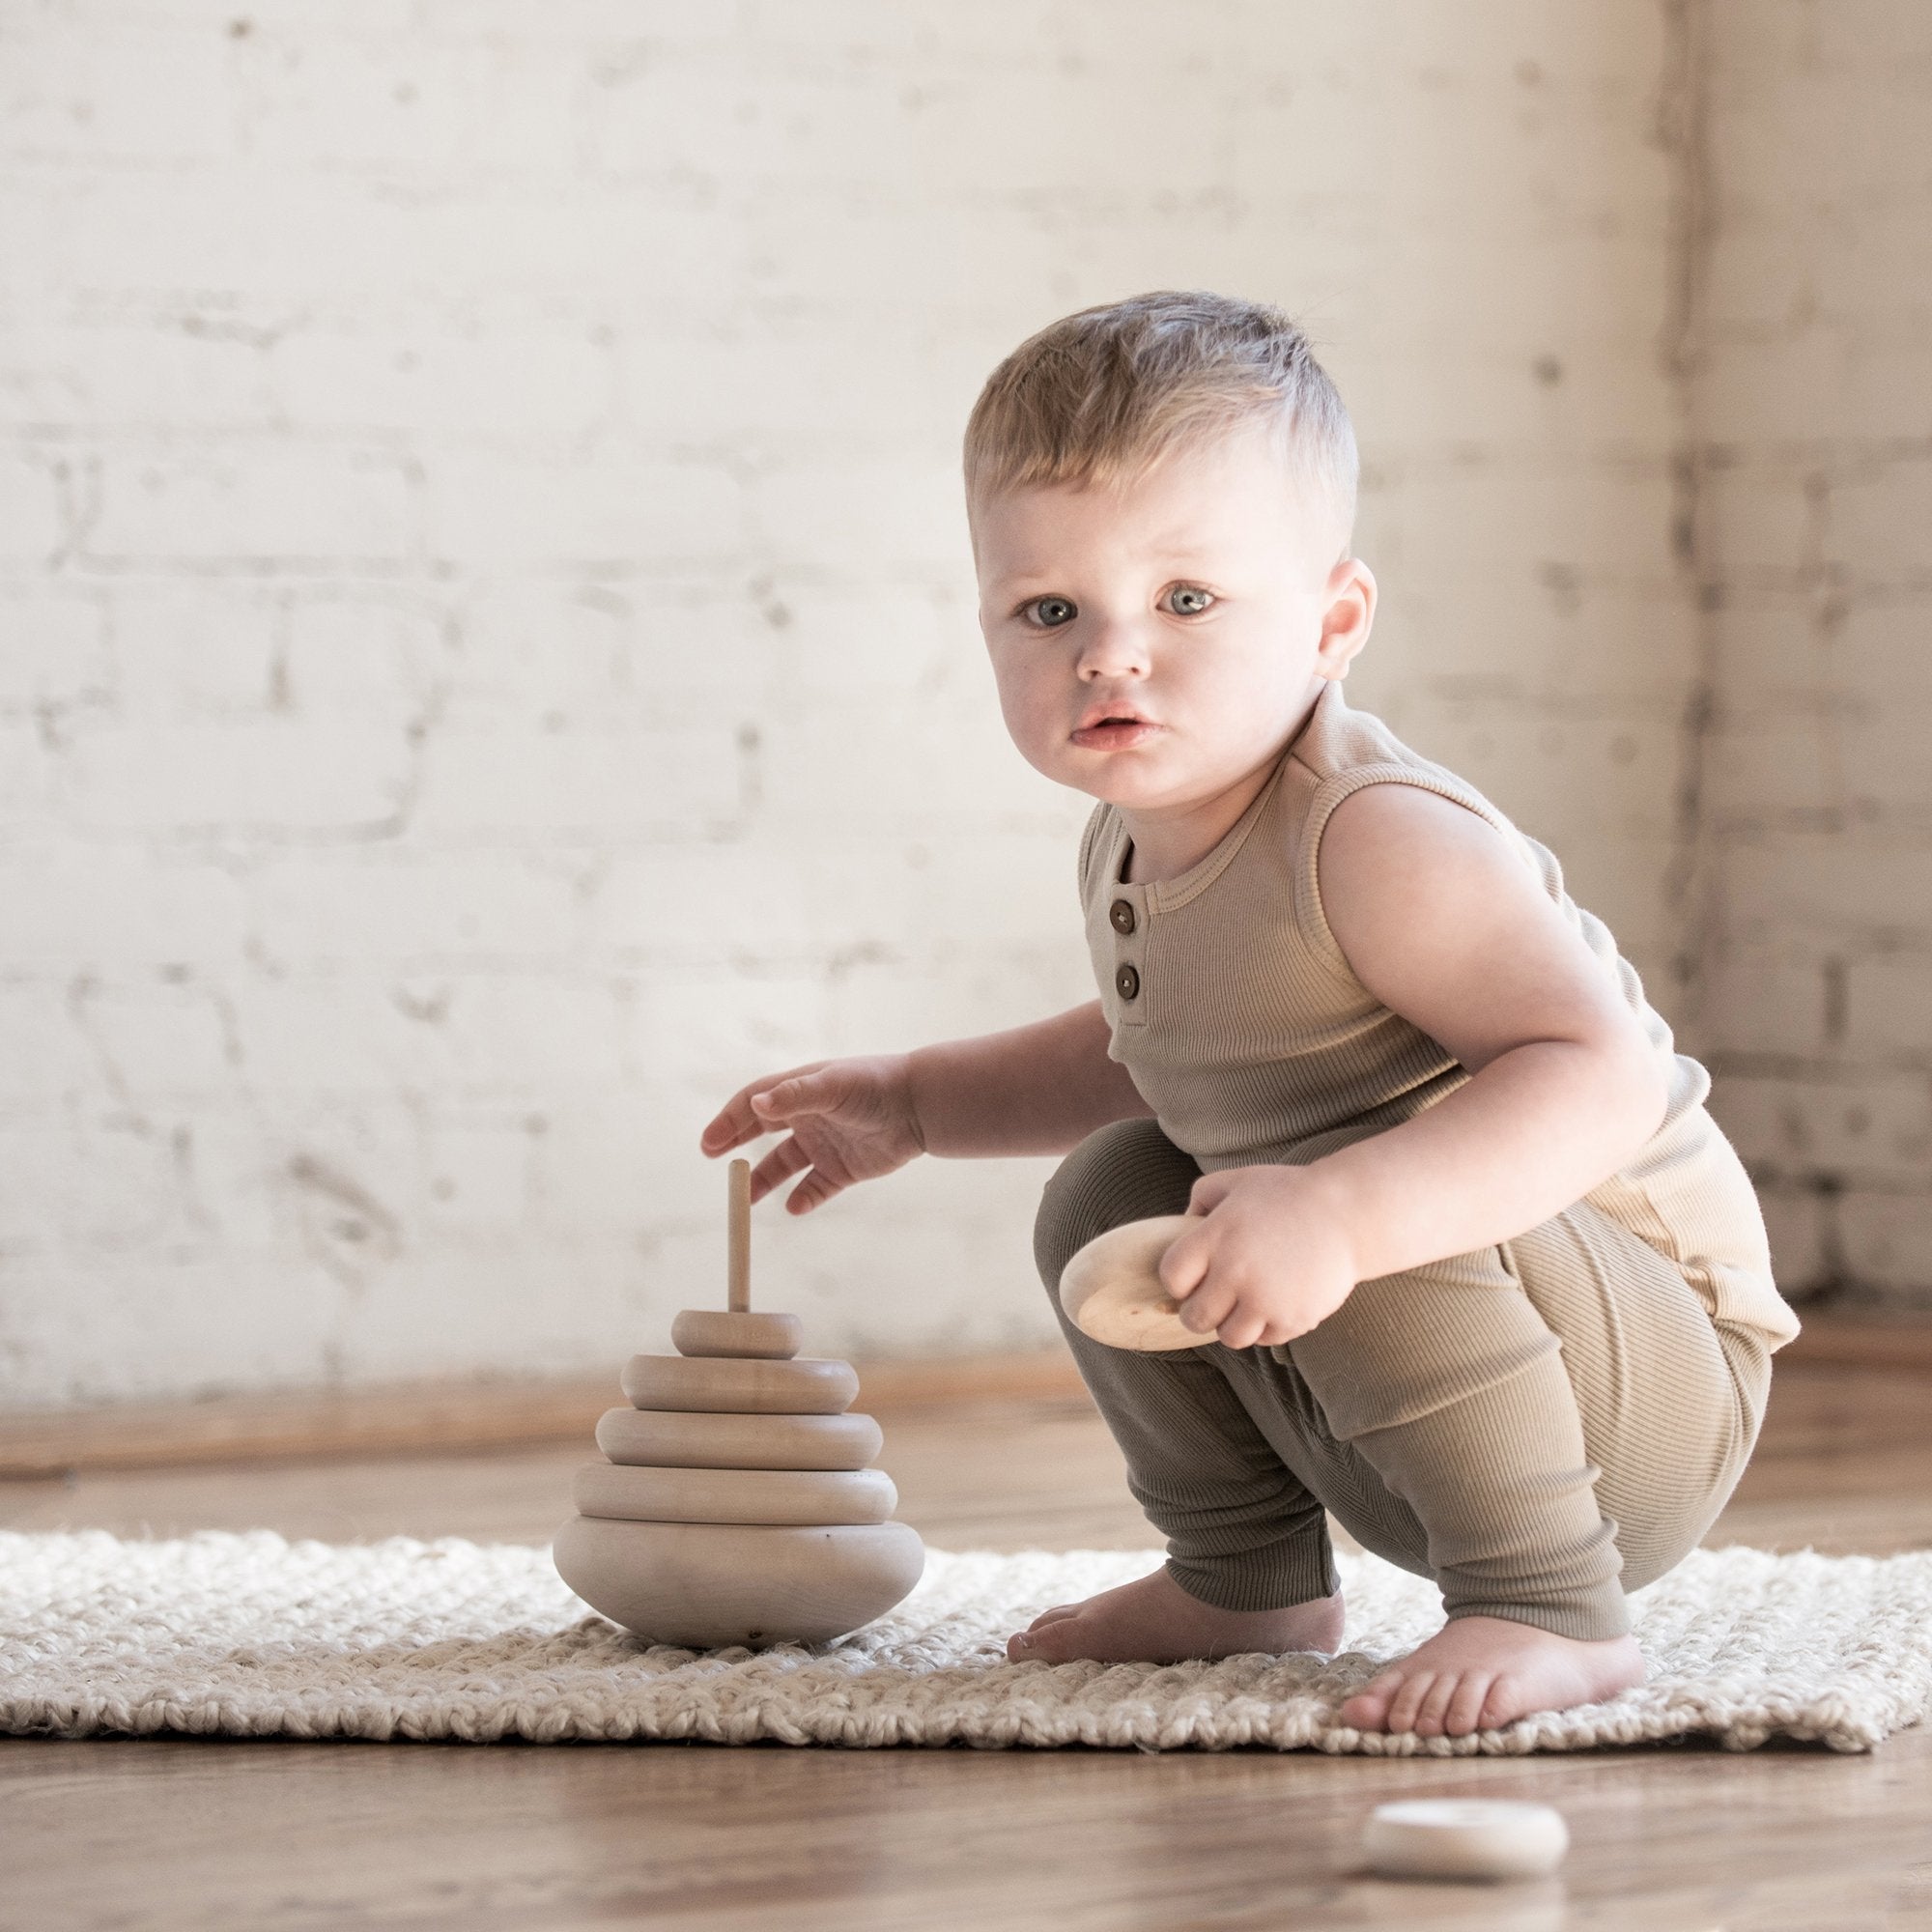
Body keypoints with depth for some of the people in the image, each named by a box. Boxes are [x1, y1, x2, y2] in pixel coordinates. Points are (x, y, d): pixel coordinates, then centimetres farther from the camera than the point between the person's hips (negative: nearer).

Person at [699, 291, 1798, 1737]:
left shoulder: (1380, 841, -28)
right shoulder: (1132, 846, 1)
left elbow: (1598, 1073, -39)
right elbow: (1153, 1053, 25)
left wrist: (1341, 1212, -48)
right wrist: (915, 1101, 17)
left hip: (1661, 1386, -9)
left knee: (1394, 1224, -34)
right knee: (1110, 1196, 10)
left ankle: (1553, 1614, -20)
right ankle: (1250, 1579, 22)